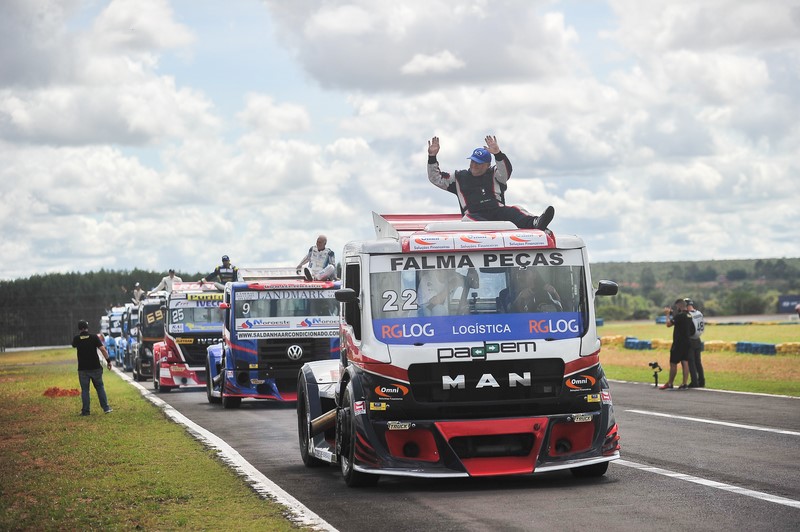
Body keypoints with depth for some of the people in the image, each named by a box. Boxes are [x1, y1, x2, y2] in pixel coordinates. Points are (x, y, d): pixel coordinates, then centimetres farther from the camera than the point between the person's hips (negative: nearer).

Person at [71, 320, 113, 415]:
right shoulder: (94, 337, -5)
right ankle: (106, 408, 7)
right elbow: (102, 349, -12)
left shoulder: (76, 339, -1)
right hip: (95, 367, 0)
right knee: (100, 387, 10)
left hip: (83, 368, 0)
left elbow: (74, 345, 22)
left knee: (84, 390, 5)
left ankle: (85, 411, 4)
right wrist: (108, 360, -6)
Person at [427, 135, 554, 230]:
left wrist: (498, 154, -22)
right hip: (475, 216, -1)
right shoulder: (459, 177, 25)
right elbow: (435, 178, 25)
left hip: (497, 211, 1)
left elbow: (505, 172, -5)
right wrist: (432, 157, 13)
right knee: (468, 218, -37)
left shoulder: (494, 175, 19)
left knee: (514, 211, -29)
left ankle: (535, 223, -60)